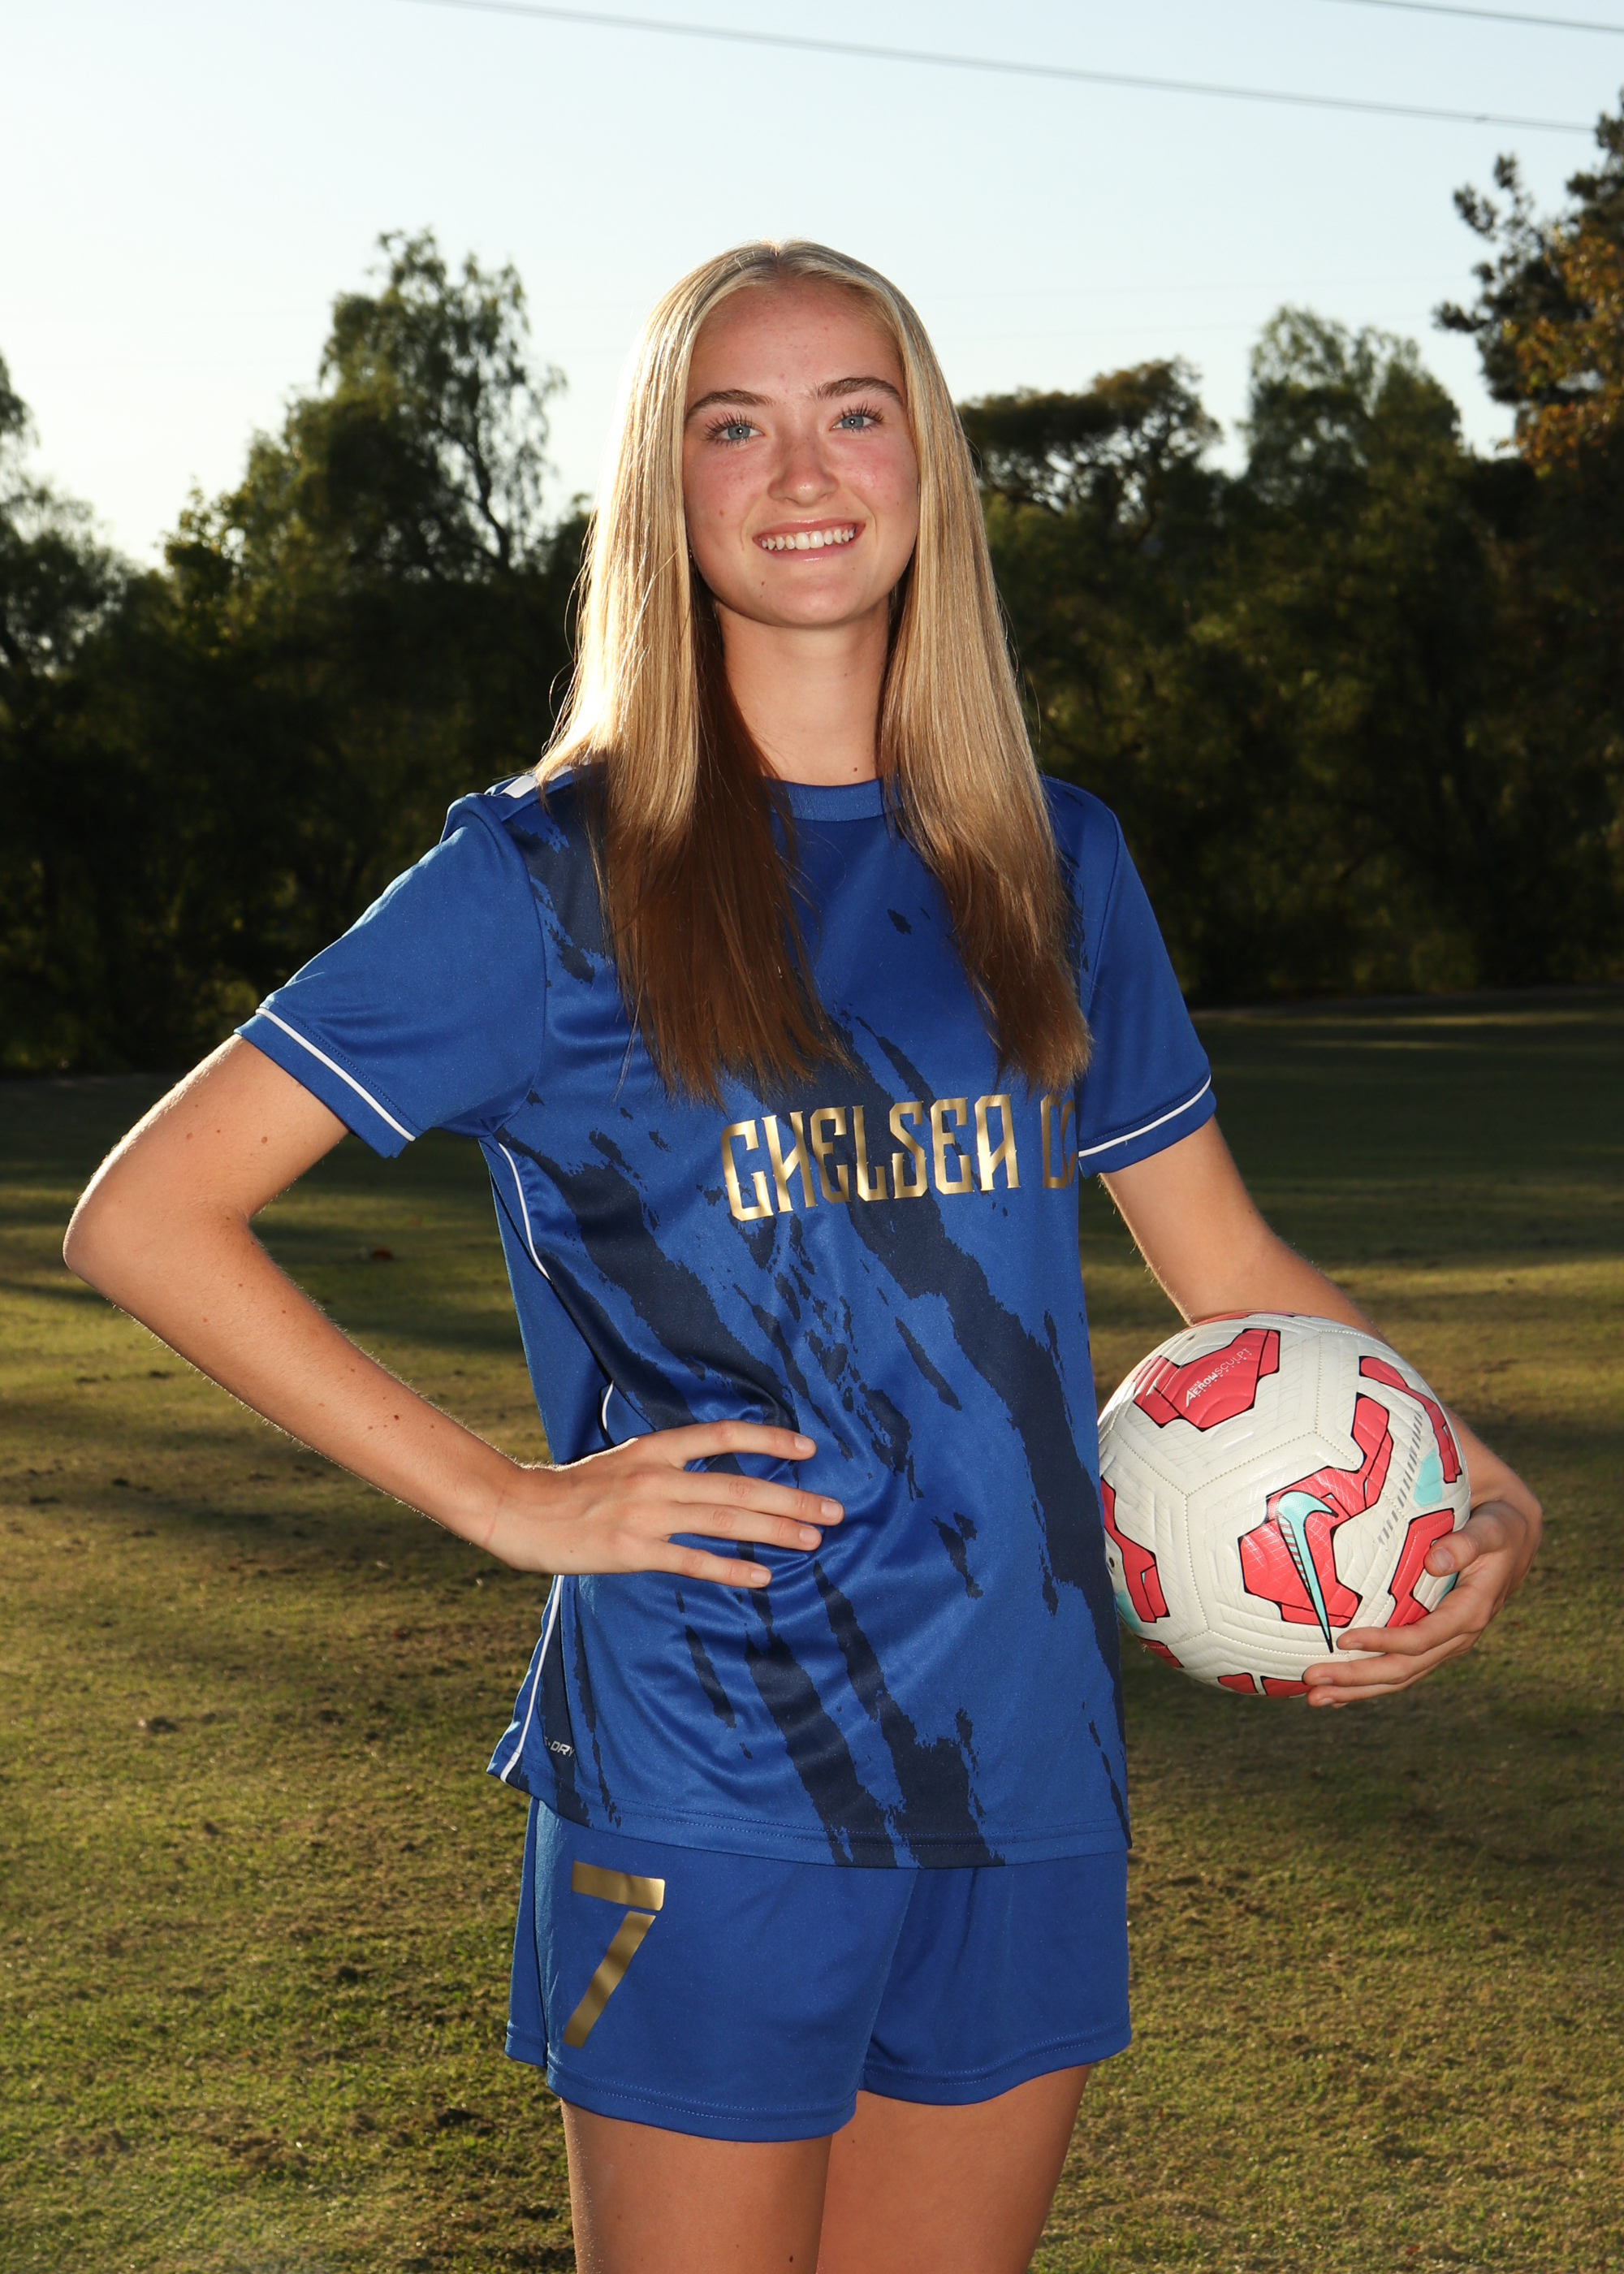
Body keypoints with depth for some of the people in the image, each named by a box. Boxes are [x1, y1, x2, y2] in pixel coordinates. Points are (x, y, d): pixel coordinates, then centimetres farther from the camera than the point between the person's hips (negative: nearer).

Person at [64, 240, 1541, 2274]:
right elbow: (143, 1214, -7)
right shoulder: (553, 879, -5)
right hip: (702, 1797, -4)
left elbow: (1226, 1263, 15)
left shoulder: (1051, 867, 8)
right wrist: (502, 1499, -11)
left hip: (1027, 1785, 4)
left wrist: (1483, 1493, -2)